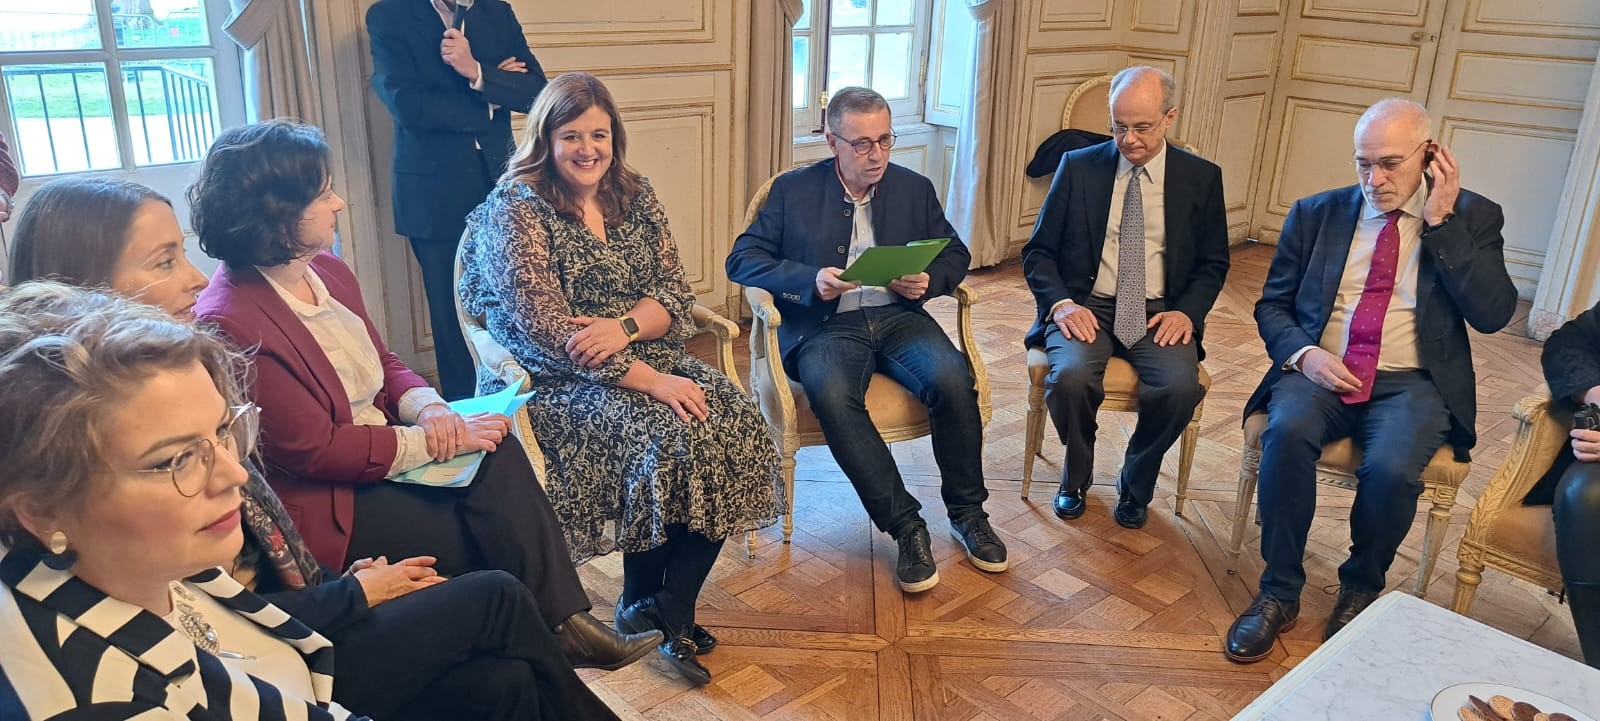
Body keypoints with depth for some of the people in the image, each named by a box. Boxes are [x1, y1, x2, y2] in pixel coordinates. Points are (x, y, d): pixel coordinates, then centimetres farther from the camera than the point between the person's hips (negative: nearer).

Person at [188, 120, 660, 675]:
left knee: (497, 453, -17)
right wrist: (437, 441, -18)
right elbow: (315, 450, -20)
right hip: (324, 504, -7)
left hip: (379, 452, 7)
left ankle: (567, 620, -15)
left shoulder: (326, 271, 6)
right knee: (497, 532, -16)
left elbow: (384, 365, 13)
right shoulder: (232, 321, -21)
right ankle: (560, 627, 4)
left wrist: (429, 407, -9)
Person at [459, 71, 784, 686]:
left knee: (732, 421, -19)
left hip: (644, 355, 6)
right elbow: (546, 329, -18)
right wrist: (648, 379, -25)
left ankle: (673, 605, -9)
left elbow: (676, 293, 5)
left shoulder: (635, 197, 9)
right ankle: (642, 599, -3)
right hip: (553, 380, -6)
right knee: (663, 434, -29)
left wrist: (624, 326, -18)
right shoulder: (515, 209, -9)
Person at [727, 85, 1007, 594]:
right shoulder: (793, 190, 7)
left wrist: (929, 281, -6)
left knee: (952, 379, -28)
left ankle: (967, 513, -7)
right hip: (826, 325, -2)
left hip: (898, 317, 2)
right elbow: (742, 260, 1)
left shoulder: (915, 189, 15)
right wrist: (809, 280, -16)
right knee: (831, 395, -35)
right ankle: (906, 526, -22)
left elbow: (955, 255, 19)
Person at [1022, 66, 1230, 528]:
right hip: (1086, 307, 0)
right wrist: (1061, 303, -14)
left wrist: (1187, 312, -8)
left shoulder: (1201, 177, 6)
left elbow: (1213, 264, 12)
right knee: (1071, 377, -31)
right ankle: (1076, 477, 2)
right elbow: (1038, 252, 5)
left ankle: (1136, 484, 2)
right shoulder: (1078, 167, 4)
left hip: (1159, 315, 1)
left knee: (1181, 387, -29)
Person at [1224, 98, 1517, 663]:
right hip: (1320, 371, 2)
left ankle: (1361, 588, -1)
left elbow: (1493, 314, -7)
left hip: (1411, 384, -1)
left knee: (1390, 467, -32)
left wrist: (1441, 222, -10)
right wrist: (1303, 353, -10)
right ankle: (1279, 591, -16)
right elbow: (1272, 304, 11)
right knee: (1287, 433, -32)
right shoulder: (1316, 214, 10)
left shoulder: (1472, 217, 6)